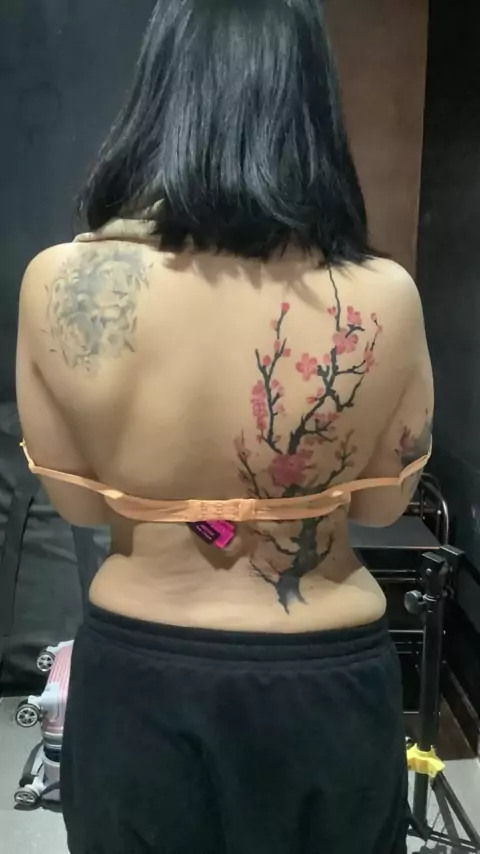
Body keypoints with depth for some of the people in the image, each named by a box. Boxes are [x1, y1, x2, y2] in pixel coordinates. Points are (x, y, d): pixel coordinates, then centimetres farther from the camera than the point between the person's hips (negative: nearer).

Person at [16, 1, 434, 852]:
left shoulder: (60, 285, -19)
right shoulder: (385, 297, -19)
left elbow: (80, 501, -5)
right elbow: (383, 501, -4)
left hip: (138, 678, 0)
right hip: (328, 684, 1)